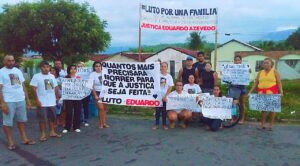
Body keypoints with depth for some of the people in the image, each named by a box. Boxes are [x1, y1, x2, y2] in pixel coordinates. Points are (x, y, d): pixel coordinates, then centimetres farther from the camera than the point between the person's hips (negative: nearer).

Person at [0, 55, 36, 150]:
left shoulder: (18, 71, 12)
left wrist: (27, 99, 11)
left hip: (21, 100, 6)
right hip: (8, 101, -5)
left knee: (21, 120, 13)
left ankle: (24, 139, 24)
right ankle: (10, 142, 12)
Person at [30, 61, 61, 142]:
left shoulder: (52, 76, 10)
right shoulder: (36, 76, -7)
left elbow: (56, 87, 15)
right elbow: (34, 89, -11)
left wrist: (57, 97, 11)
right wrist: (36, 100, -15)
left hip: (52, 102, 5)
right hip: (42, 103, -5)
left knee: (52, 118, 13)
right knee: (42, 119, 2)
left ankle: (52, 132, 26)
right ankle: (43, 134, 12)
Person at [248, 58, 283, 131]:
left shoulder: (275, 72, 6)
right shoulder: (260, 73, 14)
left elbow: (279, 83, -1)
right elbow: (255, 83, 11)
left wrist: (281, 92, -12)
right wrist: (250, 91, 3)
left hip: (272, 93, -3)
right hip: (261, 93, 3)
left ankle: (271, 125, 8)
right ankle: (263, 125, 11)